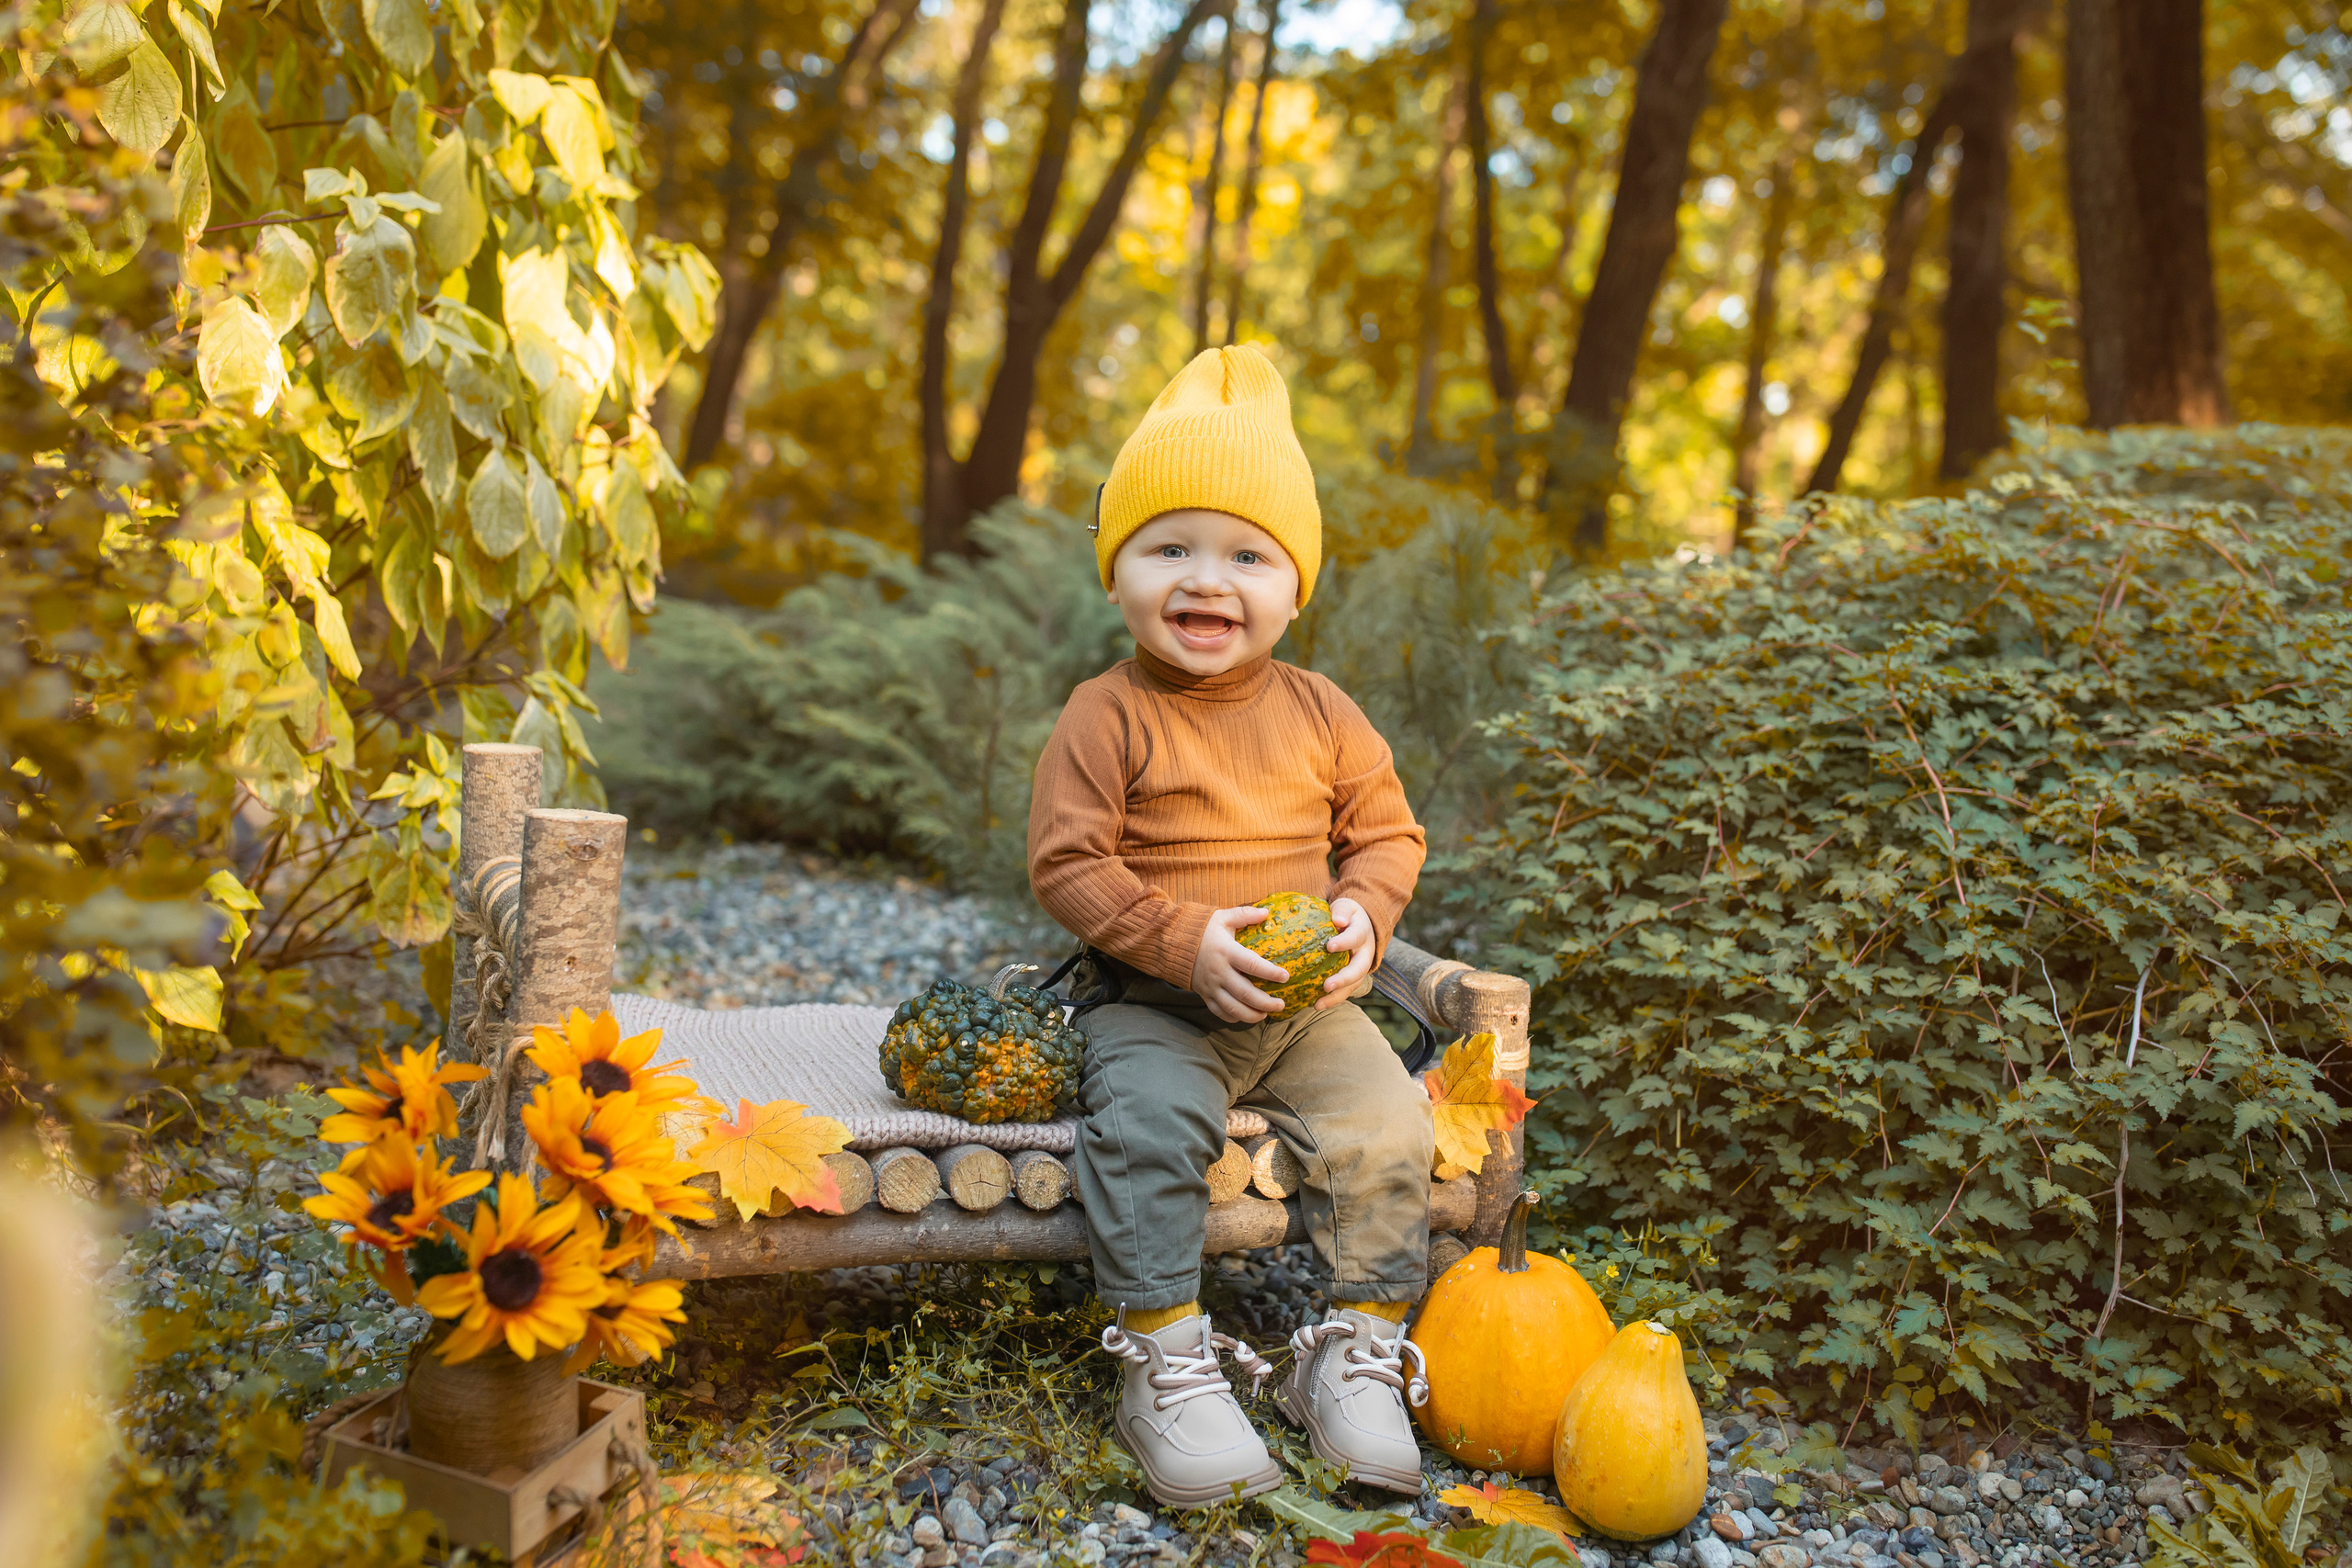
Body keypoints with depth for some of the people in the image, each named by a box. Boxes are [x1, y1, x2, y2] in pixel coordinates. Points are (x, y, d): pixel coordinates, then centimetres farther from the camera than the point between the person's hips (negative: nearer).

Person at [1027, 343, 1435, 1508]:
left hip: (1308, 1006, 3)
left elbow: (1386, 833, 11)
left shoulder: (1320, 716, 5)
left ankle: (1357, 1348, 1)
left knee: (1383, 1124, -15)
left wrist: (1363, 915, -11)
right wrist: (1186, 940, -21)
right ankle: (1164, 1360, -16)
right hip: (1155, 1005, -3)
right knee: (1145, 1122, -29)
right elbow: (1067, 862, -11)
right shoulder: (1107, 717, -7)